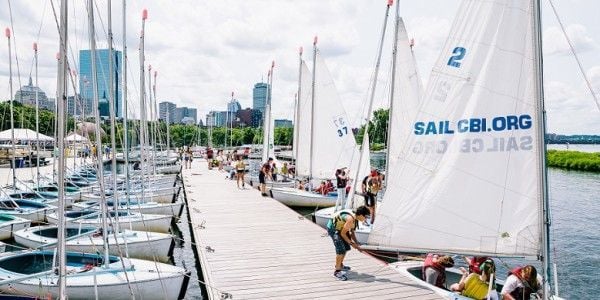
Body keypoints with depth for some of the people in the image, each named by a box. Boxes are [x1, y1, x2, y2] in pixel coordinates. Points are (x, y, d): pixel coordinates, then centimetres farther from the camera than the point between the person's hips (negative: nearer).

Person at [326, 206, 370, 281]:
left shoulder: (355, 219, -1)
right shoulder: (350, 219, -30)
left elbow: (351, 232, 10)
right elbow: (343, 233, -23)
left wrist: (356, 244, 3)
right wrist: (351, 243, -14)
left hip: (339, 228, 10)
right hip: (333, 229, -10)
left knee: (346, 247, 17)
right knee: (341, 249, -15)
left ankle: (340, 265, 37)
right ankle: (337, 271, -5)